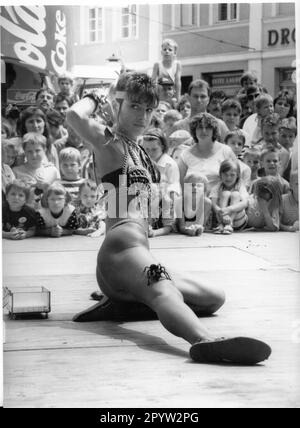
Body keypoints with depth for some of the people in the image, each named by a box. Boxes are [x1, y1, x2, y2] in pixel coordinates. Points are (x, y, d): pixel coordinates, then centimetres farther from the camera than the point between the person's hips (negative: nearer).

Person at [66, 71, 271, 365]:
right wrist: (93, 97, -1)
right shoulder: (109, 141, 1)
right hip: (123, 245, -10)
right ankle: (204, 341, -70)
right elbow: (74, 116, -20)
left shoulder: (137, 150, 27)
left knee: (214, 299, 11)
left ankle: (118, 305, -1)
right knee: (163, 289, -39)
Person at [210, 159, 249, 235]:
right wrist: (220, 212, -38)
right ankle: (221, 224, -31)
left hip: (238, 223, 0)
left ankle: (229, 225, -34)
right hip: (220, 218, 0)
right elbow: (214, 204, -14)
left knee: (235, 194, -19)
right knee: (225, 193, -17)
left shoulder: (240, 187, -2)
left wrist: (229, 209, -39)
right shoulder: (217, 188, 1)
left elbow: (244, 203, -20)